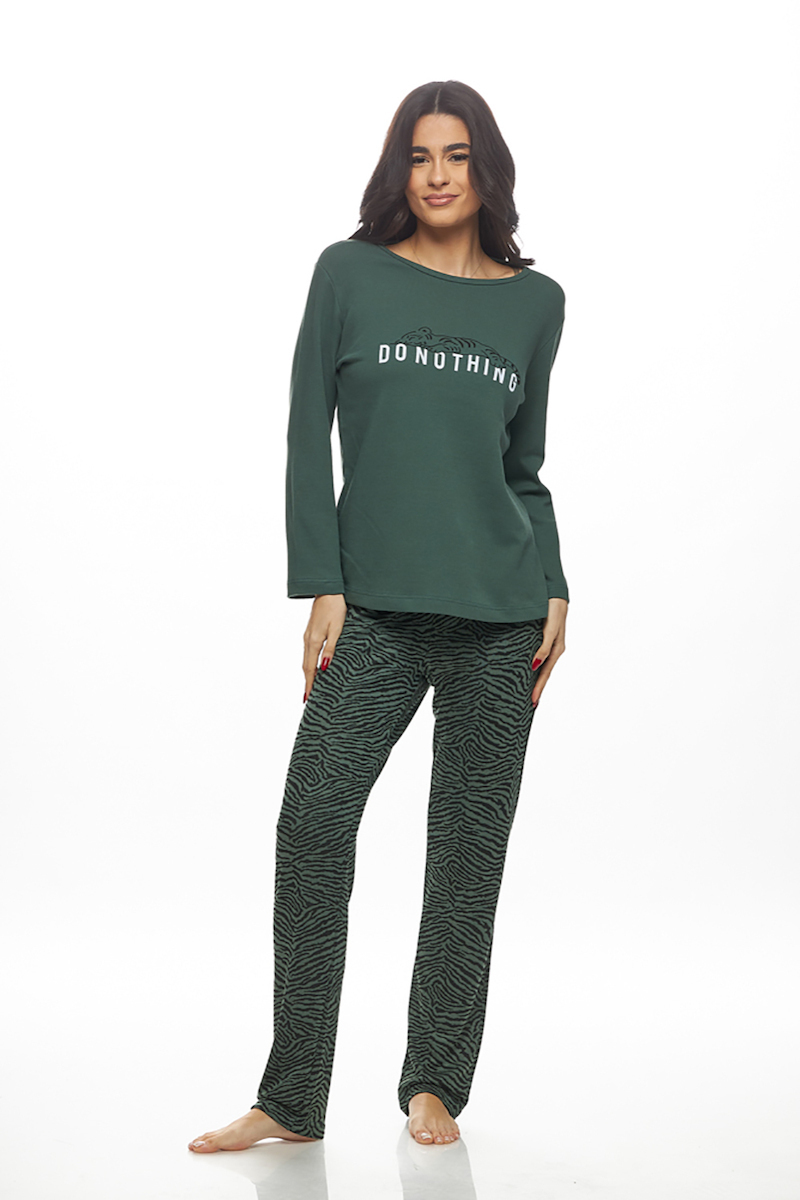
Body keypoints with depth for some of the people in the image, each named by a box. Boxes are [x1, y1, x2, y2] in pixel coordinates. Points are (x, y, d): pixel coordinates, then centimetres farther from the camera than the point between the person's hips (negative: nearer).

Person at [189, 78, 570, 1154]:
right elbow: (308, 441, 2)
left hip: (502, 610, 2)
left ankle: (434, 1086, 15)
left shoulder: (536, 301, 12)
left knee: (470, 842, 3)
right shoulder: (351, 274, 5)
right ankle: (292, 1099, -2)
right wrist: (320, 588, -5)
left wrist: (554, 590, 6)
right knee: (313, 821, -11)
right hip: (377, 608, -2)